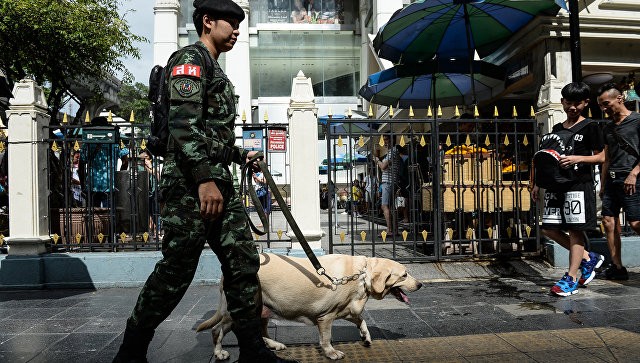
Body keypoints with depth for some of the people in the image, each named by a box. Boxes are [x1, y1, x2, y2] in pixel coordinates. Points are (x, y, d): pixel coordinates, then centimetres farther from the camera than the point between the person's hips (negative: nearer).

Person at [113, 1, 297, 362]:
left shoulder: (215, 70, 25)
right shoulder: (190, 58, -4)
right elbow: (184, 123, -19)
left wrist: (241, 155, 38)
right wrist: (204, 178, -27)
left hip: (219, 183, 10)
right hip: (191, 184, -10)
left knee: (244, 262, 5)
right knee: (176, 271, -4)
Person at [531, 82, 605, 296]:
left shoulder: (590, 127, 0)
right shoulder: (557, 129, 16)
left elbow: (601, 157, -3)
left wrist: (577, 159, -19)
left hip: (579, 185, -6)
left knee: (575, 230, -5)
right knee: (549, 229, 3)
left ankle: (571, 279, 1)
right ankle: (588, 258, 20)